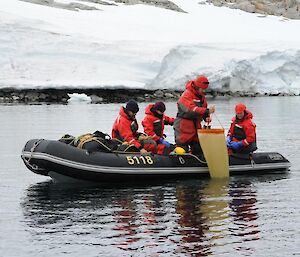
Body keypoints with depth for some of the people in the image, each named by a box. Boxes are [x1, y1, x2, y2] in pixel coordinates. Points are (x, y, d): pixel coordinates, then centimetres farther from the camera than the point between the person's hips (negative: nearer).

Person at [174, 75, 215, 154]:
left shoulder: (202, 96, 11)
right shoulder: (187, 95, -18)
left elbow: (203, 108, 18)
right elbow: (191, 109, -33)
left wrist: (207, 117, -5)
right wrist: (207, 111, -43)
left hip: (196, 125, 8)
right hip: (184, 126, -8)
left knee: (198, 149, 10)